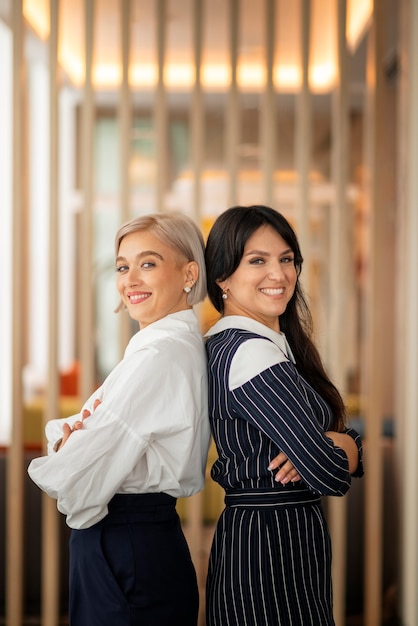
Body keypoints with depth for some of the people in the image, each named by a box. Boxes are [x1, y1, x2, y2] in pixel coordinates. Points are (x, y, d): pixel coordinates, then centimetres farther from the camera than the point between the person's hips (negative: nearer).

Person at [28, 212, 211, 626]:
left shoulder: (160, 355, -21)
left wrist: (66, 439, 0)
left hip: (124, 556, -9)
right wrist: (69, 436, -12)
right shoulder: (185, 345, 10)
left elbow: (76, 482, -21)